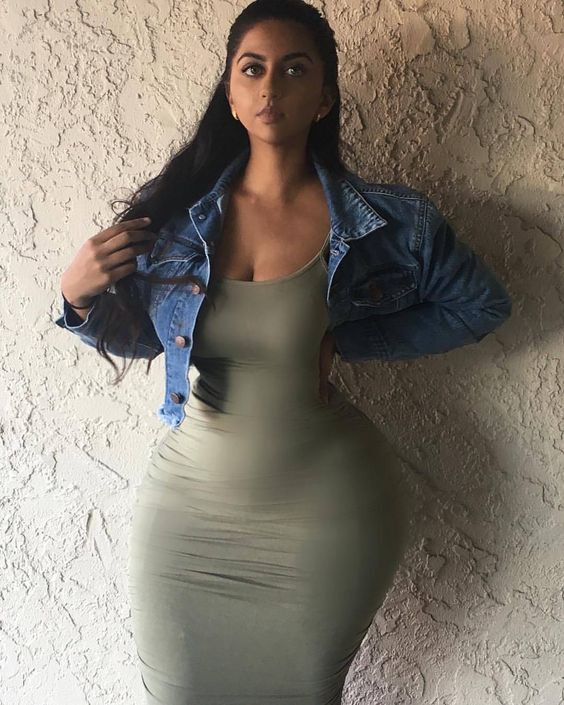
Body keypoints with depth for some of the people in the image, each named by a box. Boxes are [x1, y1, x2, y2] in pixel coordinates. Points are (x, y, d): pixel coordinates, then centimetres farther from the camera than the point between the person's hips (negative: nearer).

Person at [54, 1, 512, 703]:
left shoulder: (386, 221, -11)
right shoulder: (175, 213, -6)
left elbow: (481, 304, 2)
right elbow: (138, 335, 7)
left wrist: (347, 339, -8)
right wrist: (79, 295, -14)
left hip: (328, 520, -1)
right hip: (187, 512, 2)